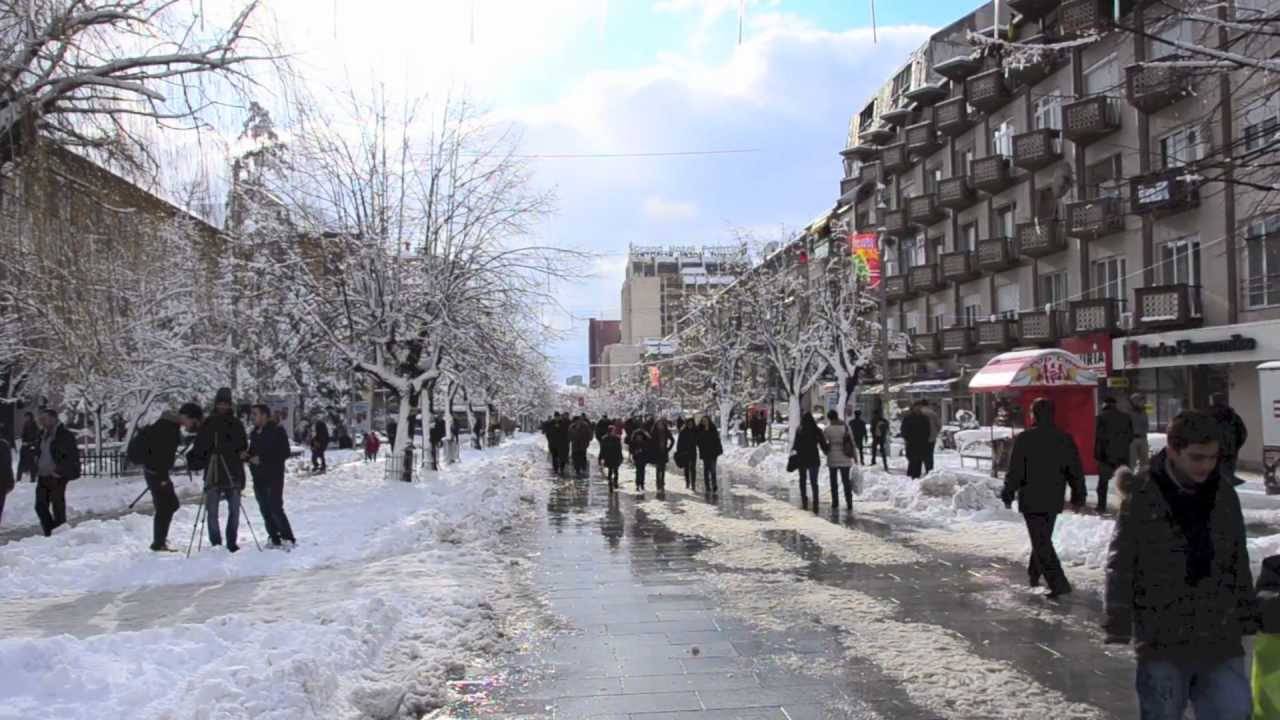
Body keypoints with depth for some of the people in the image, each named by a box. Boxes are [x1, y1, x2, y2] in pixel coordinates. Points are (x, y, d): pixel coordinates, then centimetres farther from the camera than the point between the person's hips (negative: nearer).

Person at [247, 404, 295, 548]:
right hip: (258, 478, 7)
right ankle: (275, 539, 14)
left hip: (274, 476, -7)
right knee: (265, 510, 7)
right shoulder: (254, 433, 14)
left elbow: (285, 453, -14)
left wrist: (262, 459, -18)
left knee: (276, 508, -12)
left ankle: (288, 538, -4)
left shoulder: (277, 431, -8)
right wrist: (247, 456, 0)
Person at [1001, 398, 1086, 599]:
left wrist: (1008, 495, 0)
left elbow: (1015, 471, -11)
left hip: (1031, 501, -5)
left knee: (1041, 542, -3)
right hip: (1054, 501, 5)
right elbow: (1076, 472, 6)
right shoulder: (1065, 440, 2)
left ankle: (1059, 583, -11)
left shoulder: (1024, 439, -13)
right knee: (1043, 538, 21)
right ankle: (1034, 574, 35)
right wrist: (1079, 497, 16)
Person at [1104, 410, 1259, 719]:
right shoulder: (1142, 496, -10)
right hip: (1161, 639, -4)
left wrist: (1248, 616, 15)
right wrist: (1117, 621, -10)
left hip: (1221, 637, 4)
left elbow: (1239, 561, 14)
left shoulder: (1224, 494, 4)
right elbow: (1120, 563, -8)